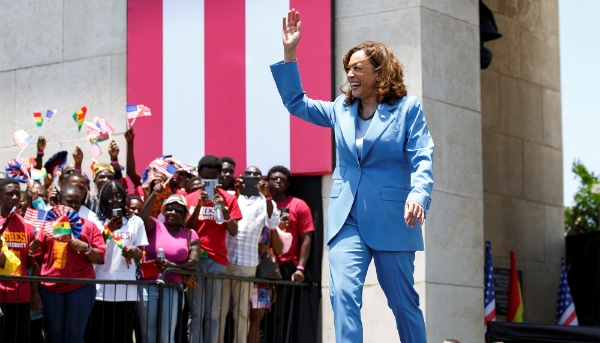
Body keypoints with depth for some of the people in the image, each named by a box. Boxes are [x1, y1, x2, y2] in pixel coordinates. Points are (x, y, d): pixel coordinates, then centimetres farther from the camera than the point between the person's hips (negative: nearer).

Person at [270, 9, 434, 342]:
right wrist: (289, 53, 9)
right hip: (347, 218, 3)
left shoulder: (408, 108, -1)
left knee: (403, 301, 7)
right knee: (343, 295, -15)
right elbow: (296, 101, 19)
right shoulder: (341, 110, 12)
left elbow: (422, 158, -8)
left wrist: (418, 195, -27)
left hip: (392, 219, -3)